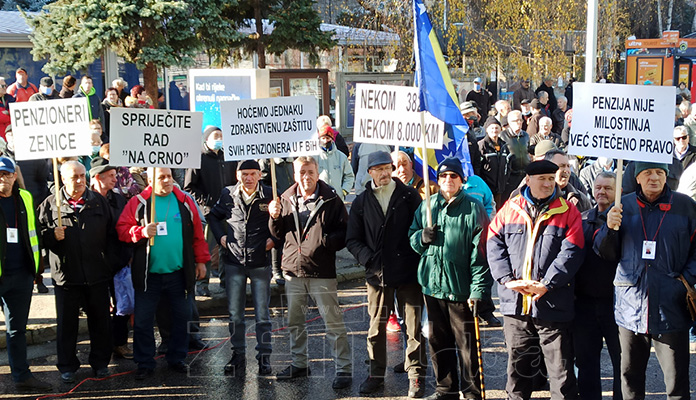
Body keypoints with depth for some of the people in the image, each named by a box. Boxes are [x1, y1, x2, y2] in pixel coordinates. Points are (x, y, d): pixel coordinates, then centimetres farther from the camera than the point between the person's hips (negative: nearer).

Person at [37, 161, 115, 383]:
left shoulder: (99, 202, 6)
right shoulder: (50, 204, 1)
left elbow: (111, 234, 10)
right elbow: (39, 234, 4)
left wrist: (107, 261, 3)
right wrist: (52, 235, -16)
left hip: (97, 275, 1)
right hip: (66, 275, -1)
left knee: (100, 321, 9)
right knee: (66, 323, 7)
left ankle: (100, 363, 24)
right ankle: (67, 367, 19)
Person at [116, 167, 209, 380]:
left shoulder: (185, 202, 5)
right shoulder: (138, 203, 0)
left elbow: (197, 234, 9)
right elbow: (122, 229, -2)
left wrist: (201, 260, 8)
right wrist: (142, 232, -18)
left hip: (179, 273, 2)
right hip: (148, 274, -1)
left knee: (181, 317, 9)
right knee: (142, 320, 1)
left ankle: (177, 359, 24)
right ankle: (145, 364, 13)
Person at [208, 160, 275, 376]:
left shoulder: (270, 196, -5)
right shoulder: (228, 195, 2)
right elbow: (214, 216, 20)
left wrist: (274, 240, -4)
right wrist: (220, 237, 8)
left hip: (260, 263, -2)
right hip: (234, 262, 2)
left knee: (262, 315, 2)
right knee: (235, 314, 7)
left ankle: (264, 357, 11)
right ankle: (238, 356, 18)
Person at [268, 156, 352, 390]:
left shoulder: (330, 200, -5)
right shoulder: (287, 199, 8)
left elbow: (344, 233, -5)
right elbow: (278, 234, 14)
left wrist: (326, 243, -21)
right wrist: (275, 217, -5)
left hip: (322, 271, -5)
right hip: (293, 269, 5)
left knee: (333, 322, -4)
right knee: (294, 321, 15)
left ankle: (344, 369, 3)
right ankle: (299, 364, 30)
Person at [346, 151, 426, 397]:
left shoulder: (409, 195, 3)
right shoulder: (362, 202, 8)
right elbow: (352, 240, 9)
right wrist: (368, 259, -7)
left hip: (408, 272, -2)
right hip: (377, 273, 2)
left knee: (413, 326, 0)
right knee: (376, 327, 9)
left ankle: (416, 376, 11)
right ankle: (376, 374, 22)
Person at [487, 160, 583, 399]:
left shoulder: (567, 212, 2)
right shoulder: (510, 209, 8)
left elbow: (570, 253, -7)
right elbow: (494, 246, 4)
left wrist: (546, 284, -15)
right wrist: (507, 279, -10)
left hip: (553, 305, -2)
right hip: (515, 304, 3)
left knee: (561, 368, 0)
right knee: (518, 364, 14)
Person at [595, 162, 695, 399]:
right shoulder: (623, 206, 9)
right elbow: (605, 254, 11)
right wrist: (610, 228, -8)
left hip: (670, 308, -2)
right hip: (630, 306, 2)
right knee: (630, 379, 11)